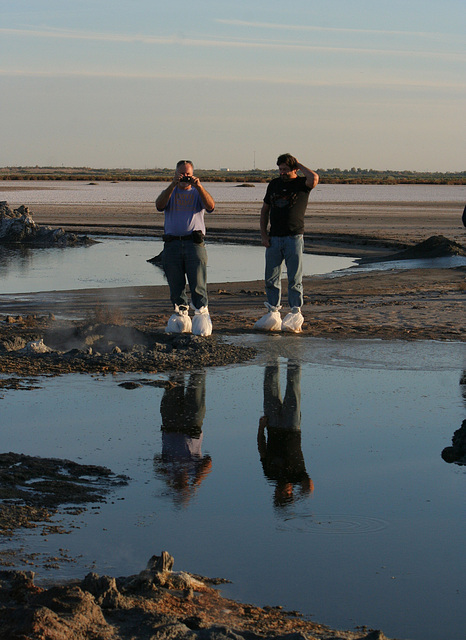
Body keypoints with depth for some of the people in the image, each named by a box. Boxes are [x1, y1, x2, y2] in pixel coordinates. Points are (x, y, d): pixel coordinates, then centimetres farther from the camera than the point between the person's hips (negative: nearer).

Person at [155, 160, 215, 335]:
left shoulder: (197, 193, 16)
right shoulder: (170, 193, 18)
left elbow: (210, 206, -5)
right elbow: (159, 205, -5)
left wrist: (199, 186, -17)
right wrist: (172, 185, -16)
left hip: (194, 242, -1)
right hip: (172, 244, 2)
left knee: (198, 284, -9)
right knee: (176, 286, 3)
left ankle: (202, 315, -5)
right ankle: (181, 316, 11)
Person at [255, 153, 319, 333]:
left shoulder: (301, 184, -2)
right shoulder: (274, 184, 13)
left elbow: (314, 179, -27)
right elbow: (265, 210, 17)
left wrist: (299, 165, -9)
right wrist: (263, 234, 6)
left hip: (294, 238, -5)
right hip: (273, 238, 5)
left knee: (294, 279, -1)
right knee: (271, 278, 5)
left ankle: (295, 314, 5)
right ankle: (273, 313, 12)